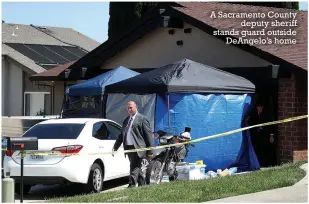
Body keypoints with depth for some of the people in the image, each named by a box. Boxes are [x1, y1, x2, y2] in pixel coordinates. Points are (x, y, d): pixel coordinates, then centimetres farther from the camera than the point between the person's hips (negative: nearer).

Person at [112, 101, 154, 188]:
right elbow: (122, 135, 21)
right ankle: (142, 185, 25)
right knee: (137, 168, 16)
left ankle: (132, 186, -17)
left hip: (137, 148, -8)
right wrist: (115, 146, 10)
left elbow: (149, 134, -6)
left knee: (134, 168, -13)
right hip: (128, 147, 8)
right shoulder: (126, 120, 18)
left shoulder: (142, 119, -4)